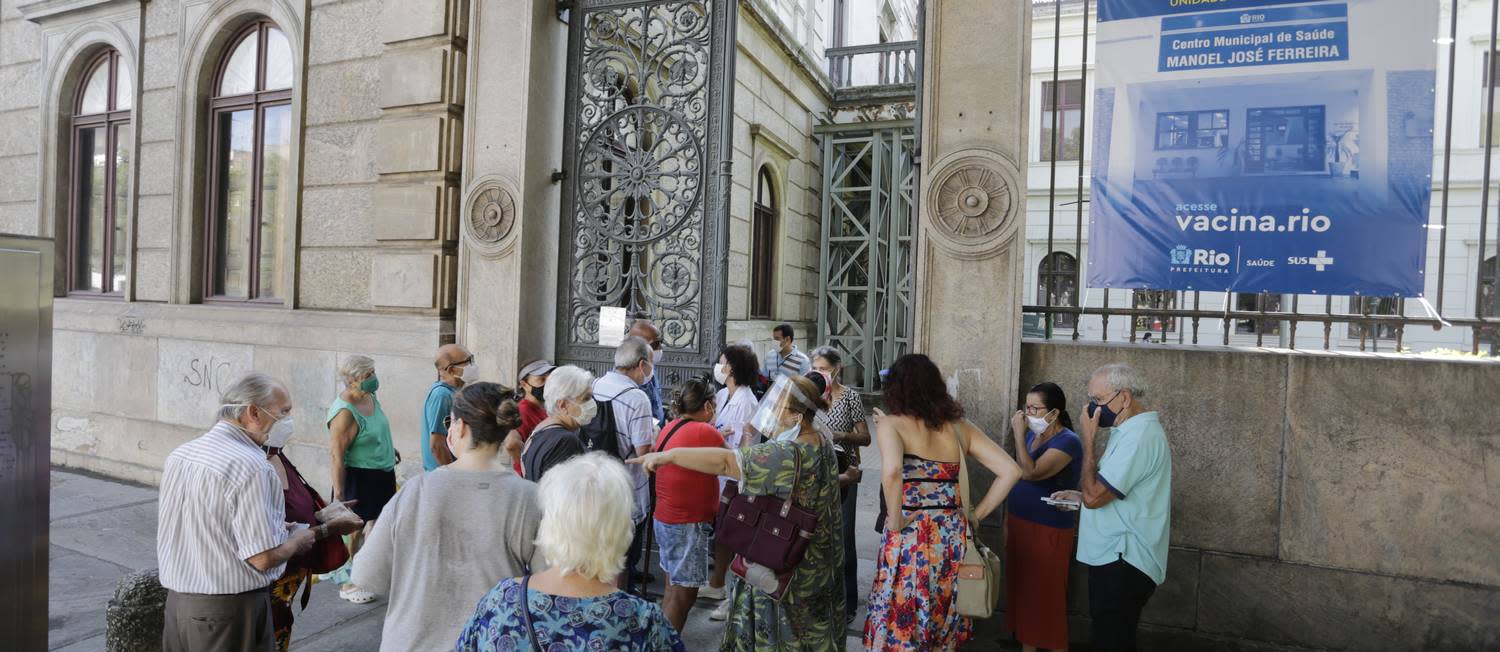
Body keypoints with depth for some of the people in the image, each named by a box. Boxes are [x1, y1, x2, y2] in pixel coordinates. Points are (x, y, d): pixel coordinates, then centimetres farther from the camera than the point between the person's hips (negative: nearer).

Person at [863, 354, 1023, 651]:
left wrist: (895, 521, -15)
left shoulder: (891, 424, -9)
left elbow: (891, 472, -29)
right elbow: (1010, 471, 4)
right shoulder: (960, 426, 6)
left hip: (910, 540, -5)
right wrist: (975, 515, 8)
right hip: (953, 537, 5)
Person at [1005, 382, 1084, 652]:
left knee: (1046, 596, 2)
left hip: (1048, 531, -7)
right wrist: (1008, 521, 14)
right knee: (1023, 590, 15)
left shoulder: (1068, 441, -16)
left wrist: (1018, 433, -22)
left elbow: (1030, 473, -28)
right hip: (1020, 524, 8)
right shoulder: (1031, 436, 7)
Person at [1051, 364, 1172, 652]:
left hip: (1122, 564, -10)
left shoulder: (1139, 437, -21)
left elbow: (1094, 496, -24)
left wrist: (1088, 439, -17)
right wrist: (1080, 496, 8)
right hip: (1115, 558, 10)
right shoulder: (1132, 431, 12)